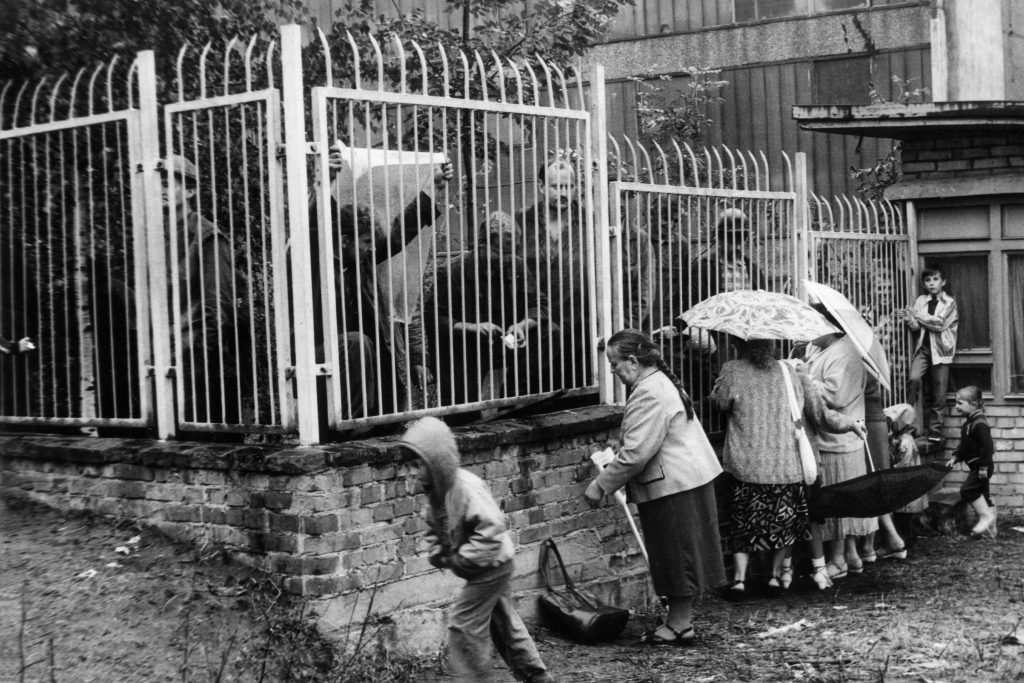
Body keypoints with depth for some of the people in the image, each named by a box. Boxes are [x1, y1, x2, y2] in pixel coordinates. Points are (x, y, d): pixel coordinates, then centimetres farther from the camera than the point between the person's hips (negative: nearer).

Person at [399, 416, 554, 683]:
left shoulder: (466, 488, -29)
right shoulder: (436, 489, -1)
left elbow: (492, 528, -33)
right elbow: (434, 526, 13)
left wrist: (460, 559, -28)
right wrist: (437, 553, -5)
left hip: (492, 563, -9)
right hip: (494, 565, 9)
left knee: (463, 623, -8)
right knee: (503, 621, 20)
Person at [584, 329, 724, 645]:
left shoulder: (649, 394, -20)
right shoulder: (661, 381, 14)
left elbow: (635, 453, -24)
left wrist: (601, 485, -15)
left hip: (674, 486, -10)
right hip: (691, 478, 11)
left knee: (677, 556, -1)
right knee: (680, 556, 14)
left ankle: (680, 624, 8)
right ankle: (679, 619, 21)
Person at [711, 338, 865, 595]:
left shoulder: (732, 372, -8)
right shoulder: (793, 374, 1)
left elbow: (719, 402, 5)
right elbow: (822, 415, 6)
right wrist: (851, 424, 21)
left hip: (747, 467, -2)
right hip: (788, 466, 2)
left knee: (743, 523, 10)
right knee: (784, 520, 17)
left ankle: (739, 577, 4)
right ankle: (777, 574, 21)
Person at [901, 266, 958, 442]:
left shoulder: (949, 303, 1)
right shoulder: (921, 301, 10)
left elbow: (940, 324, -11)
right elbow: (915, 327, 6)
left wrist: (919, 316, -9)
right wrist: (910, 320, -15)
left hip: (940, 350, -2)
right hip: (922, 348, 2)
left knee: (938, 394, 1)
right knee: (914, 378, -23)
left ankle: (934, 430, 10)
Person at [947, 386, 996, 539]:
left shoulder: (979, 424, -20)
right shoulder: (969, 423, 11)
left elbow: (986, 447, -23)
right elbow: (964, 446, 21)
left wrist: (984, 468, -24)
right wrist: (955, 457, 12)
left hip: (981, 467, -10)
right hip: (976, 466, 10)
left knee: (968, 490, -15)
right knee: (983, 495, 14)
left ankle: (986, 517, -6)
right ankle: (990, 527, 21)